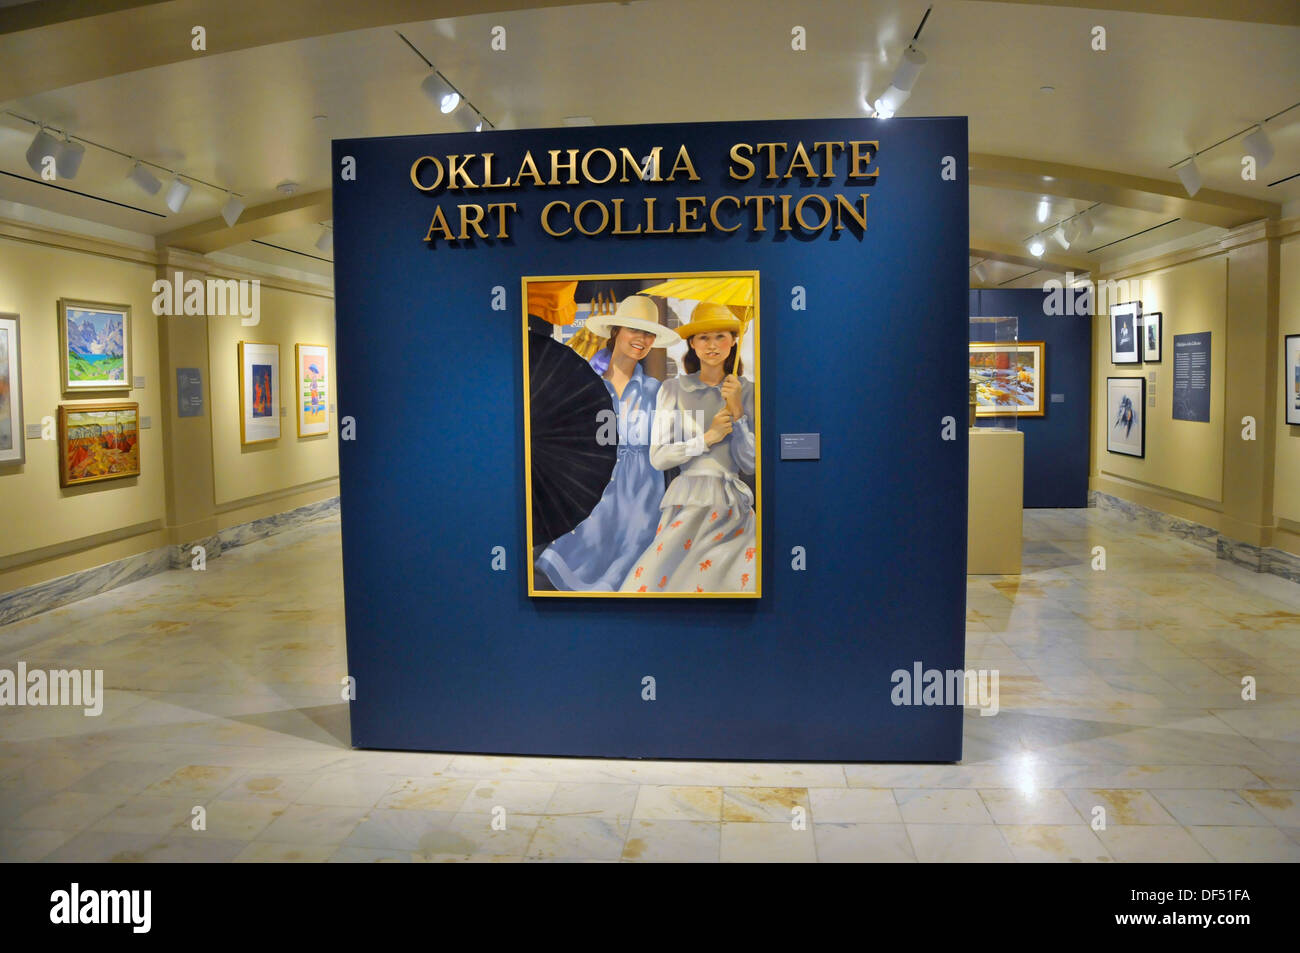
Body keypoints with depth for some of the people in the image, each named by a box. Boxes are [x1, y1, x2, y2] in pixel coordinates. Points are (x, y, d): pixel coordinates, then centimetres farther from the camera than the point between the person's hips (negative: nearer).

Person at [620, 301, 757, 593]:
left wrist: (738, 411, -7)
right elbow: (657, 457, -1)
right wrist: (707, 438, -9)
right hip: (688, 502, -2)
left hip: (734, 504, 2)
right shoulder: (674, 389, 3)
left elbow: (750, 464, 3)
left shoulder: (747, 391, 7)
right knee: (659, 579, -17)